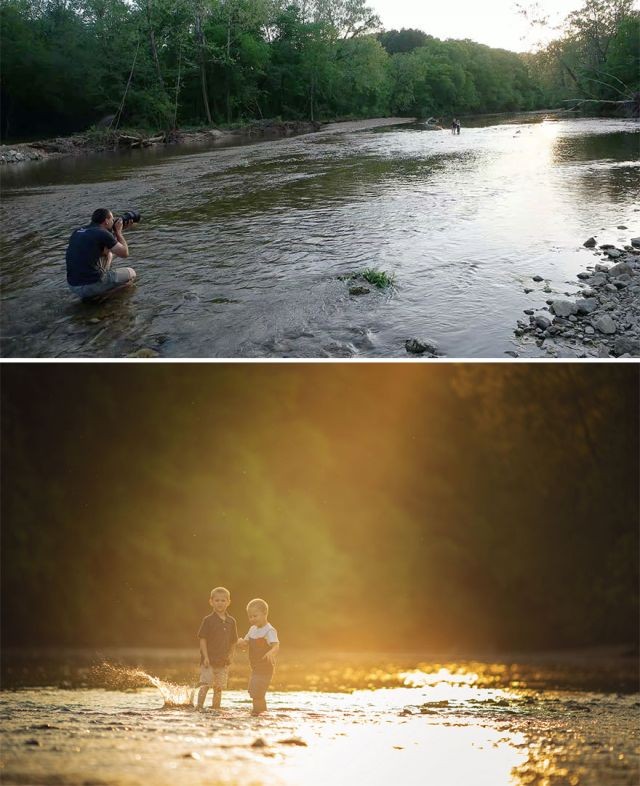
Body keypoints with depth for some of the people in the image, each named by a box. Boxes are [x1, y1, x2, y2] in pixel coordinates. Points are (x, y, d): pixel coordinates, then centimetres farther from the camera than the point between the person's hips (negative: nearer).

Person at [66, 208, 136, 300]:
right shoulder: (103, 233, -10)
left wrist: (115, 233, 24)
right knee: (131, 273, 15)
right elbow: (125, 253, 0)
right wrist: (118, 232, 12)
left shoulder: (78, 232, 13)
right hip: (92, 285, -7)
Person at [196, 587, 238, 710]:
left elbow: (233, 642, 12)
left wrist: (229, 656, 3)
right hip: (209, 659, -4)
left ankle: (216, 708, 18)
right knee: (205, 684, -11)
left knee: (219, 687, 9)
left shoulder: (231, 621, 6)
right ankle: (199, 707, -6)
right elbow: (202, 639, -8)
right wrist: (205, 657, -14)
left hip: (223, 661, 4)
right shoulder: (208, 620, -6)